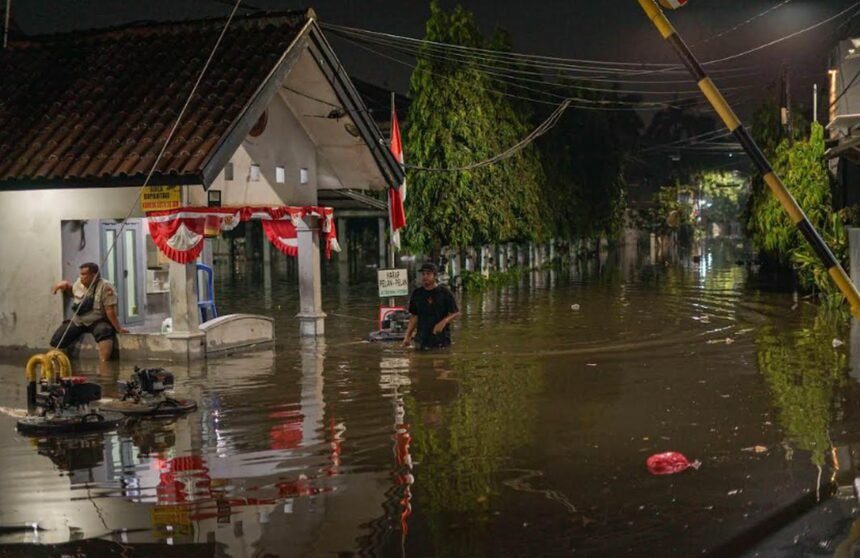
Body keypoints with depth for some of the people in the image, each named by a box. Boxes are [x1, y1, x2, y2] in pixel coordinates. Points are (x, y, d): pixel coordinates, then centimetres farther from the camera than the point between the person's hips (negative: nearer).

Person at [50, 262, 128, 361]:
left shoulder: (105, 287, -17)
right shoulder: (79, 283, 3)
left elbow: (110, 310, -17)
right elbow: (73, 292, 27)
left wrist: (118, 328, -19)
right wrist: (66, 285, 8)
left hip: (98, 322, -6)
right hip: (77, 322, 7)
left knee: (104, 332, -39)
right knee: (56, 340, -5)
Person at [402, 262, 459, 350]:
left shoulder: (445, 293, -2)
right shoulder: (417, 293, 8)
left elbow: (455, 313, 0)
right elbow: (414, 316, 13)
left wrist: (444, 322, -19)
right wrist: (407, 336, 6)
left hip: (441, 338, -3)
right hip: (422, 338, 3)